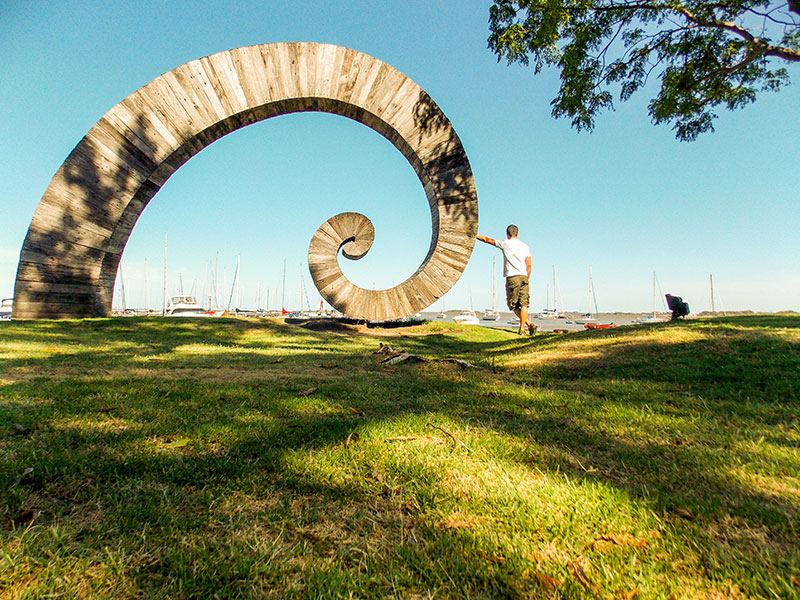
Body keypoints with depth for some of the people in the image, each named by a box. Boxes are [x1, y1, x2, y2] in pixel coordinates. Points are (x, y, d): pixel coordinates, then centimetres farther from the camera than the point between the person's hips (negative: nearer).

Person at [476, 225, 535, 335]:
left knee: (514, 305, 4)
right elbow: (529, 265, 6)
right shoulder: (525, 246, 13)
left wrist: (474, 235, 26)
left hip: (512, 278, -3)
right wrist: (527, 279, 15)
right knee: (523, 304, 3)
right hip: (524, 277, 4)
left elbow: (487, 239, 13)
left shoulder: (505, 243, 4)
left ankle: (529, 324, -8)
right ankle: (522, 329, -2)